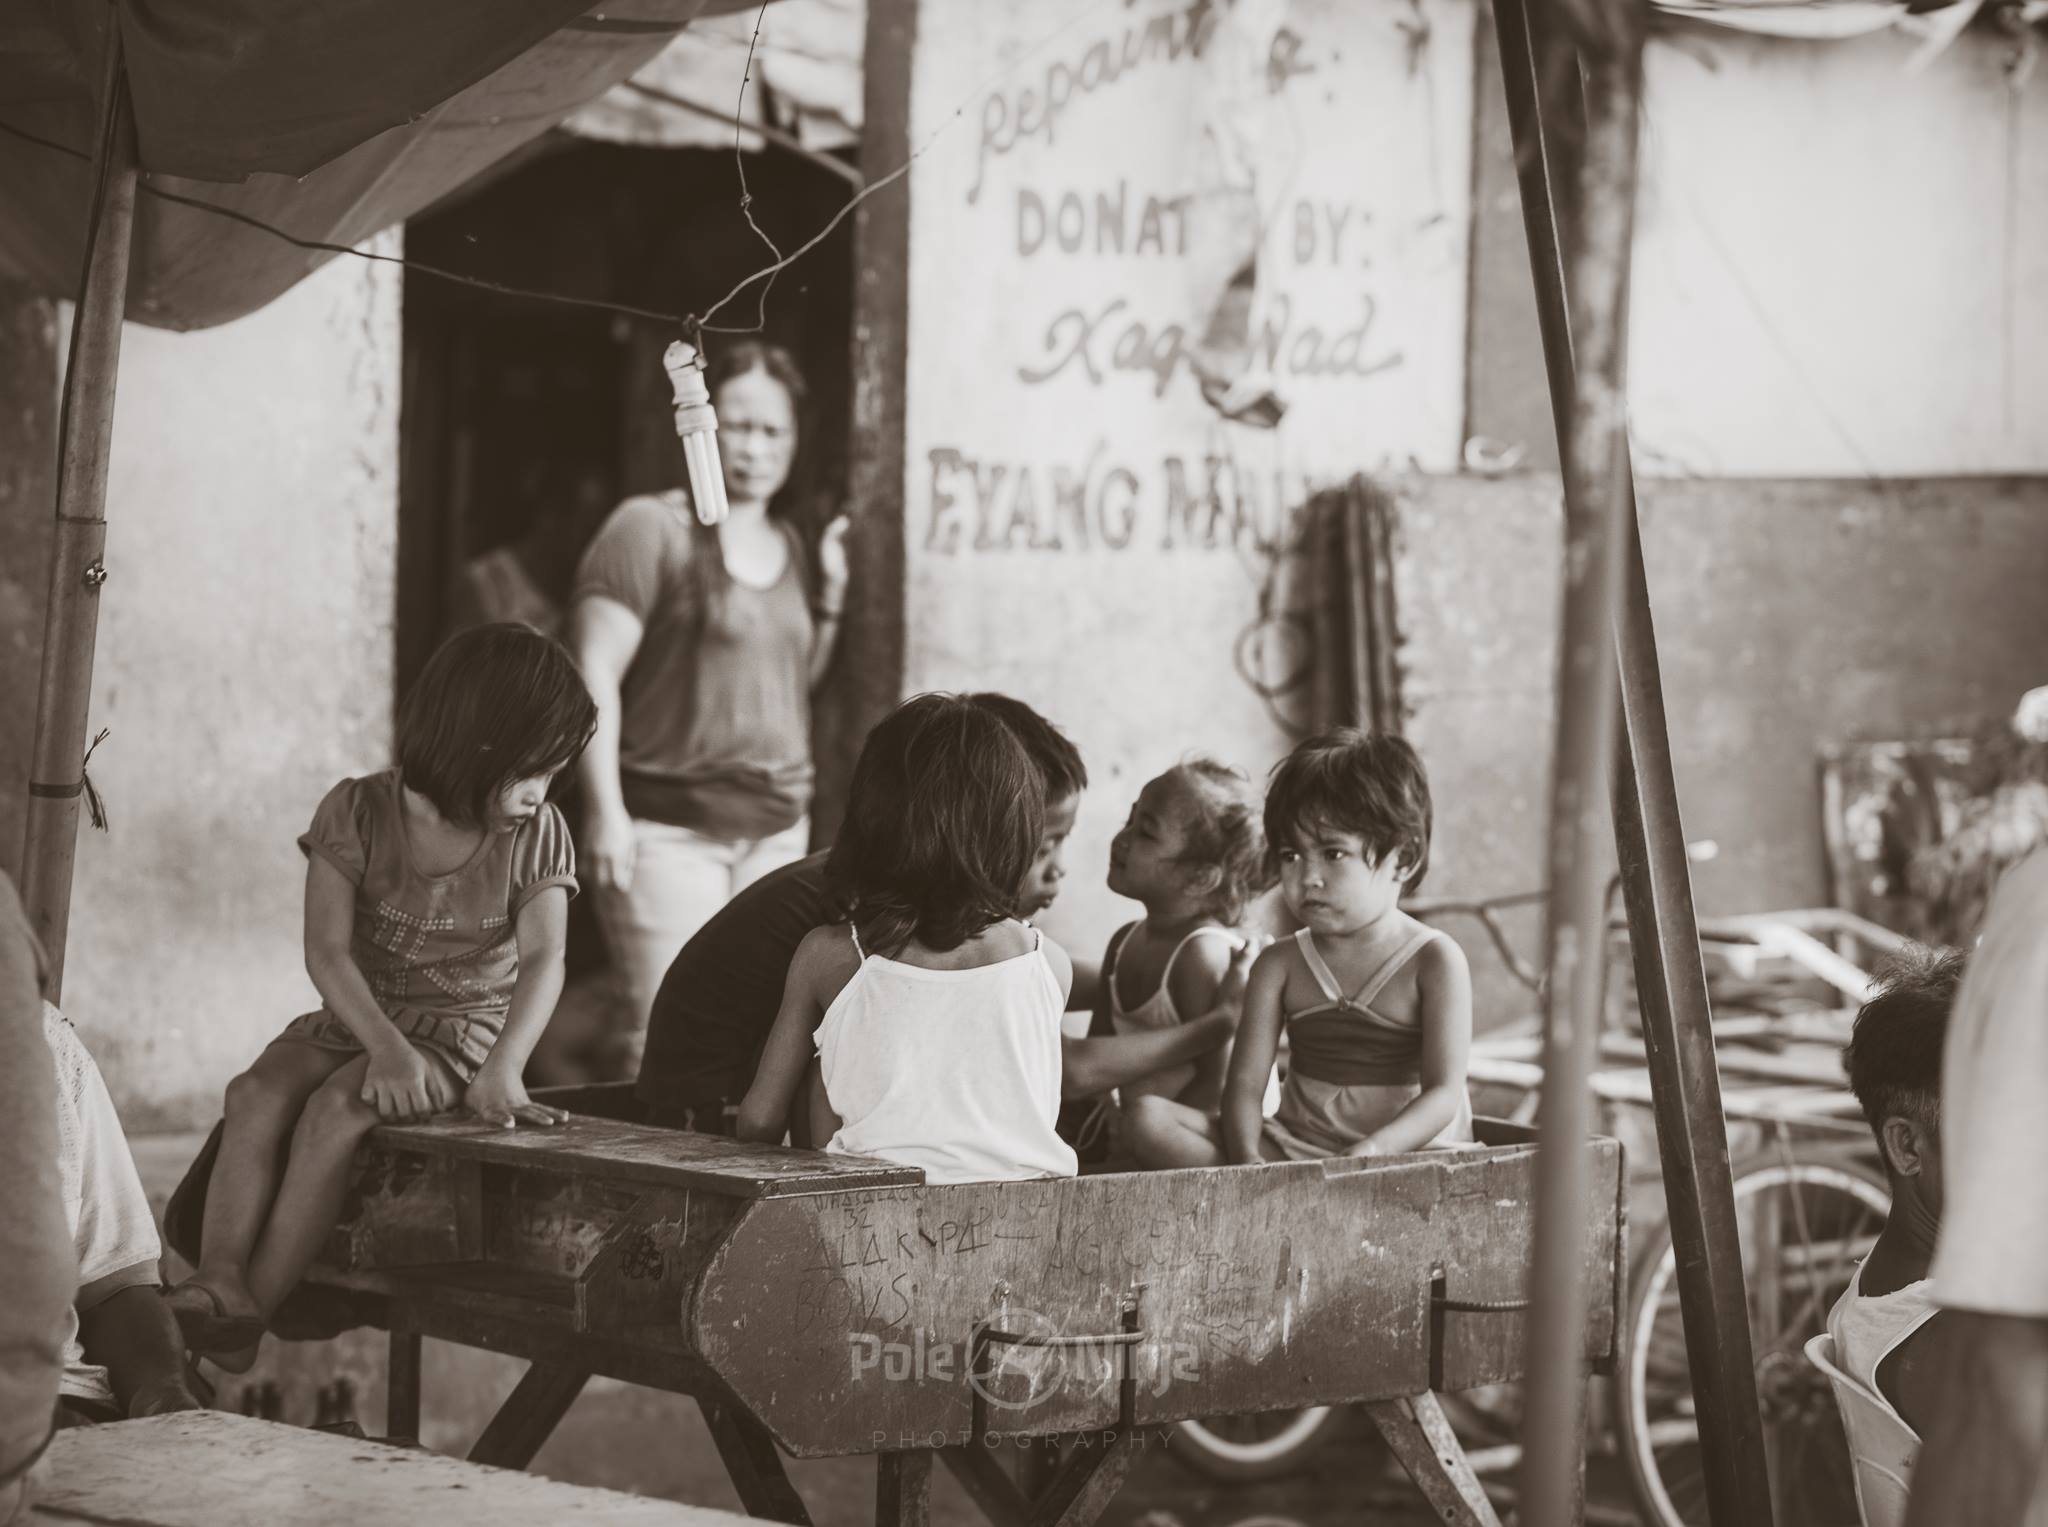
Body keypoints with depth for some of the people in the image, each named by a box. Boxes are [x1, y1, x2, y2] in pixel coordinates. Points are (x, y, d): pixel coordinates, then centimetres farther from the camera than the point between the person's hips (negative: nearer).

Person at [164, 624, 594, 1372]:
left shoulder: (536, 836, -5)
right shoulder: (357, 813, -7)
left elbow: (543, 960, -16)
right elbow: (327, 952, -14)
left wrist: (504, 1068, -33)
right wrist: (386, 1047, -30)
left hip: (460, 1035, -2)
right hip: (354, 1021, 2)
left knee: (335, 1109, -30)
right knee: (257, 1093, -27)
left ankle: (257, 1305, -31)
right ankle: (219, 1278, -37)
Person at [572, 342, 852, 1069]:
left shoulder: (789, 545, 16)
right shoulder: (650, 530, -6)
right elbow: (596, 674, -10)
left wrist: (830, 595, 8)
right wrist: (605, 812, -17)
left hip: (776, 826, 7)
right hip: (669, 827, -7)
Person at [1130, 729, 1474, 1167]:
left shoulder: (1434, 961, -3)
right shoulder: (1281, 966, 8)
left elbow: (1443, 1093, -12)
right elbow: (1245, 1083, -1)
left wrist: (1373, 1150, -31)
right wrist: (1247, 1160, -24)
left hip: (1403, 1149, -4)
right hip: (1294, 1146, 4)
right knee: (1150, 1118, -16)